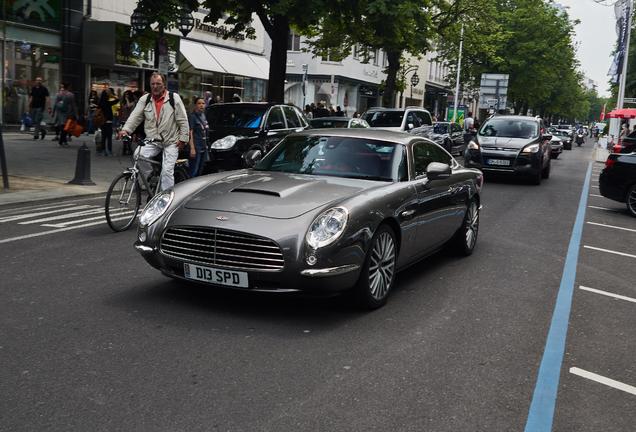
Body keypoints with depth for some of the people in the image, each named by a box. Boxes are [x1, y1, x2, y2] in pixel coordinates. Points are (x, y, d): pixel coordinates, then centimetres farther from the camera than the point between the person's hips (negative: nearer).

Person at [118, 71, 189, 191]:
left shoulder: (174, 98, -2)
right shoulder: (145, 99, 7)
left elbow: (183, 120, -2)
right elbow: (135, 116, -1)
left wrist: (183, 138, -8)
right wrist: (125, 130, -18)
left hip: (170, 142, -3)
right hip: (152, 141, 3)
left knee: (167, 171, -10)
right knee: (138, 154, -23)